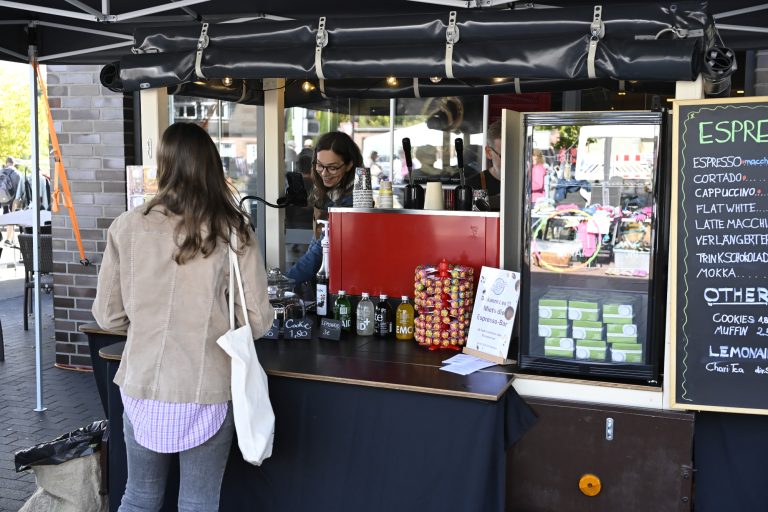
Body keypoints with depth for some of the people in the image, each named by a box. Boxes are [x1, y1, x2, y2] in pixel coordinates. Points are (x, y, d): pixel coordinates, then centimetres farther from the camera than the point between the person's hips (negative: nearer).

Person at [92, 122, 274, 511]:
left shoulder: (128, 226, -5)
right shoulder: (232, 232, -8)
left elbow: (108, 315, 2)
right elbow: (258, 320, -5)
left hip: (143, 385, 1)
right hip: (208, 391, -1)